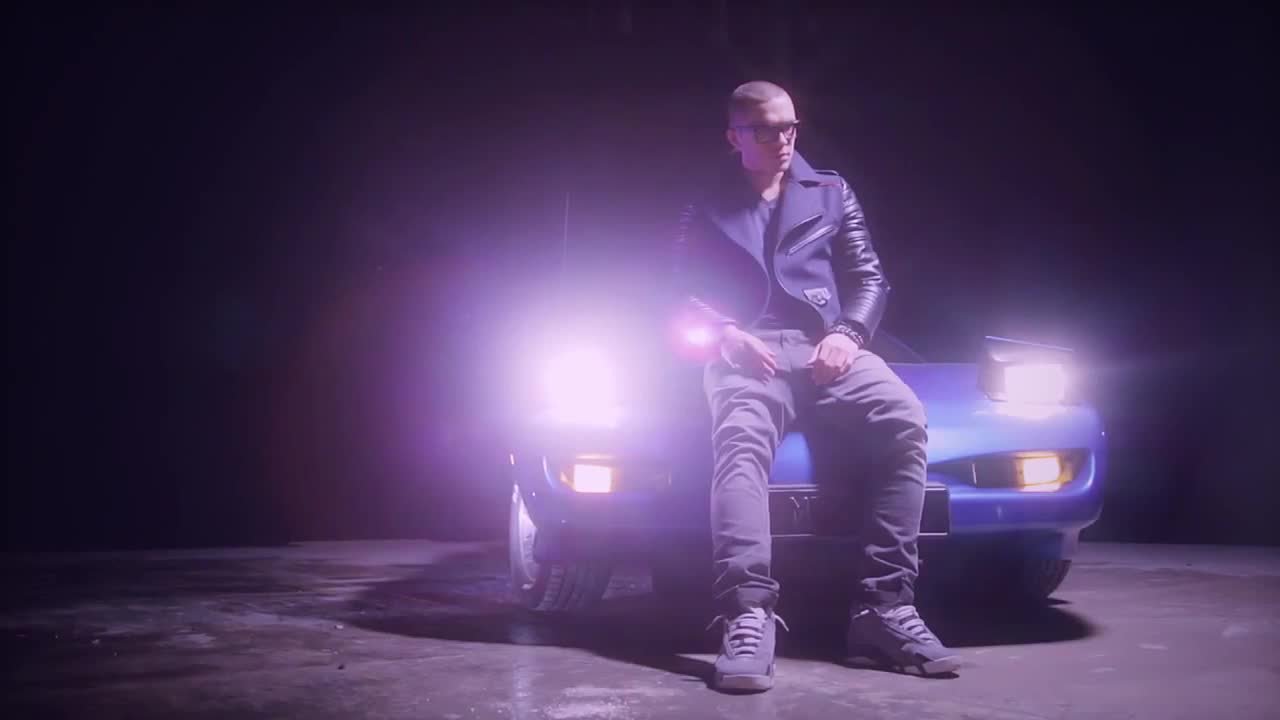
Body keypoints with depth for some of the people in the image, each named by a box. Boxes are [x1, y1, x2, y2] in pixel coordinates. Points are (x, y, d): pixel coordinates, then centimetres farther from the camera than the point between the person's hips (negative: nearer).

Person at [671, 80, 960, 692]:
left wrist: (847, 332, -5)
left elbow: (869, 278, 17)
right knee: (741, 440, -38)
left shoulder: (832, 193, 24)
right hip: (746, 353, -1)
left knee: (904, 418, -31)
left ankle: (883, 608, -31)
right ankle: (749, 616, -49)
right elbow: (685, 297, 12)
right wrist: (727, 333, -11)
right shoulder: (705, 213, 21)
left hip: (824, 345, 2)